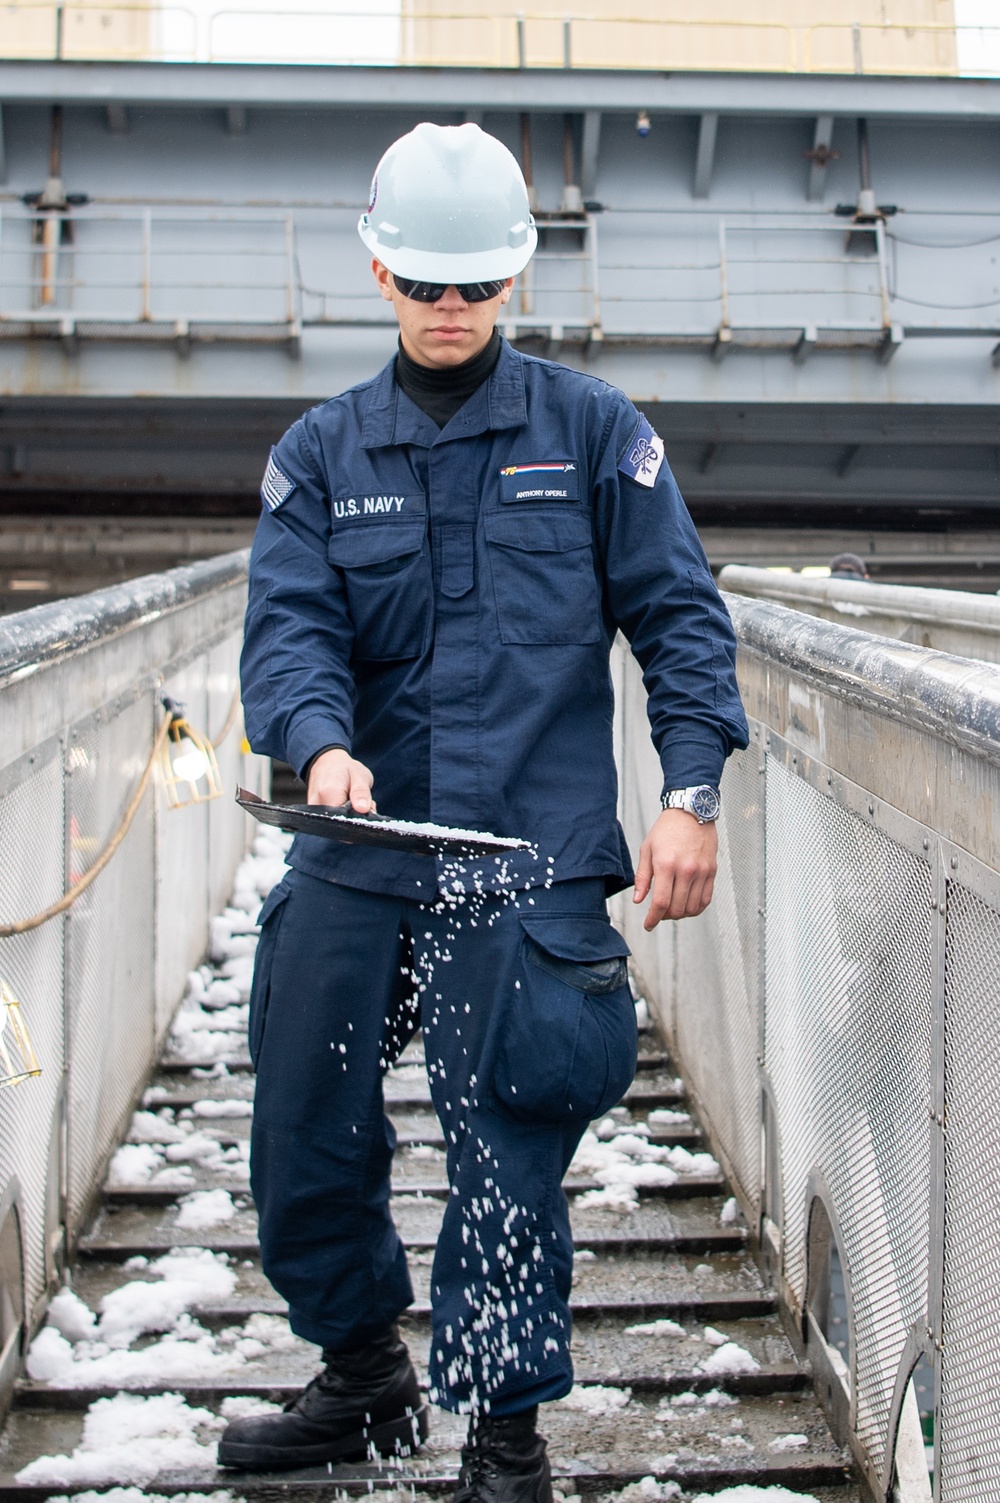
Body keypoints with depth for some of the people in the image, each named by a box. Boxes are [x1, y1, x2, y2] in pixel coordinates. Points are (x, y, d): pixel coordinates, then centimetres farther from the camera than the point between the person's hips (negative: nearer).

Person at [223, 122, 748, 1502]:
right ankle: (364, 1384, 35)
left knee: (507, 1154, -3)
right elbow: (289, 625, 0)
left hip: (532, 859, -3)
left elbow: (679, 614, 3)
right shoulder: (320, 454, 11)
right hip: (355, 854, 4)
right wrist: (323, 746, -21)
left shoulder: (594, 433, 5)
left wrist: (691, 794, -7)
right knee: (304, 1141, 11)